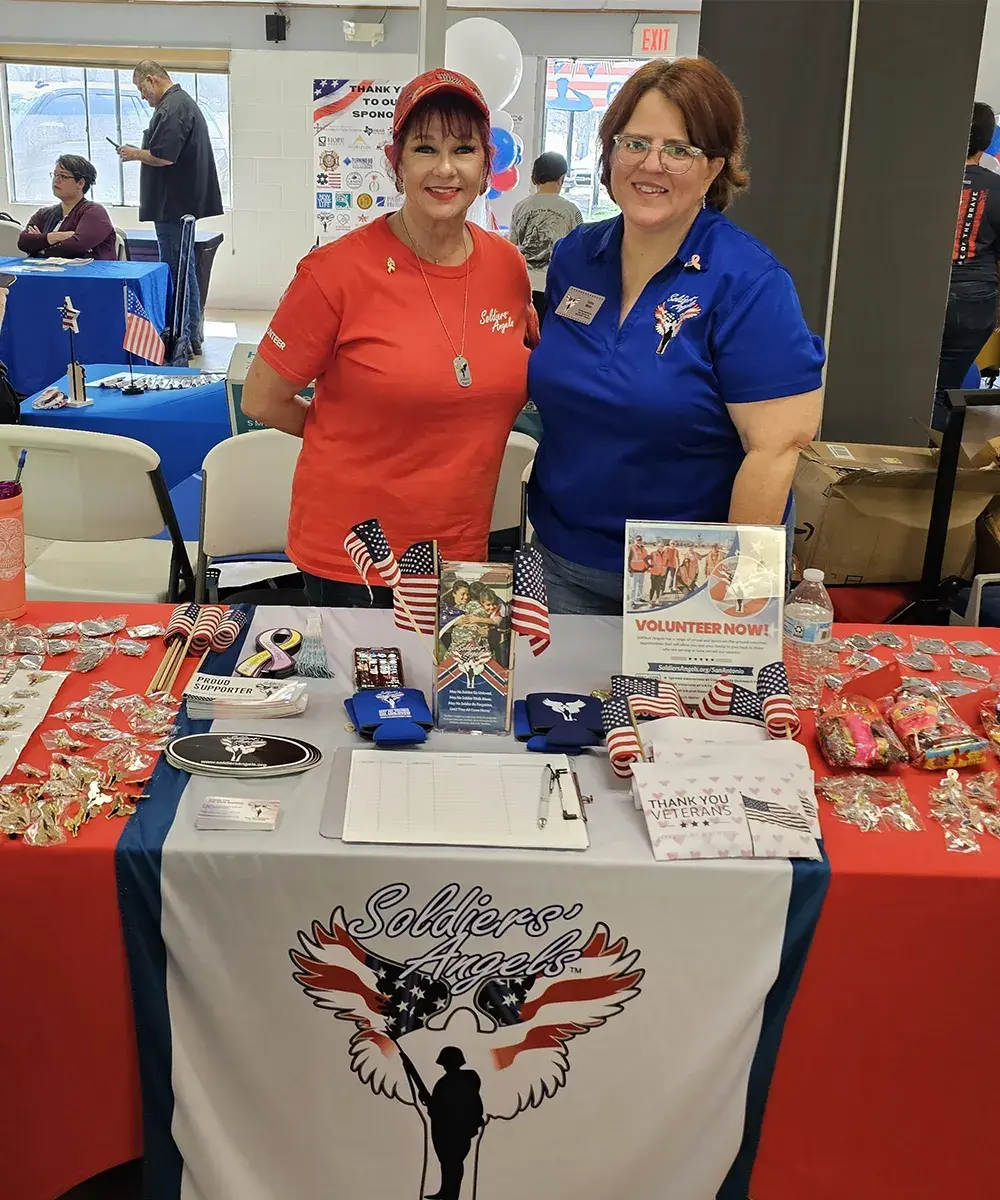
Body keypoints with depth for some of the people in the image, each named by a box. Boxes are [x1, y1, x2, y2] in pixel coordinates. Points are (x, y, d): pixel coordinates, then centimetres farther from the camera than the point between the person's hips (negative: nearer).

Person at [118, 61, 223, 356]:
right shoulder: (183, 102, 17)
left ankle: (183, 340, -2)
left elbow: (163, 157, -24)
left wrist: (134, 154, -7)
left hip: (174, 205, -11)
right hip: (183, 202, 11)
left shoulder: (172, 108, -17)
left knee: (177, 271, -6)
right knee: (184, 269, 16)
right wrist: (141, 153, 14)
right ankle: (193, 337, 23)